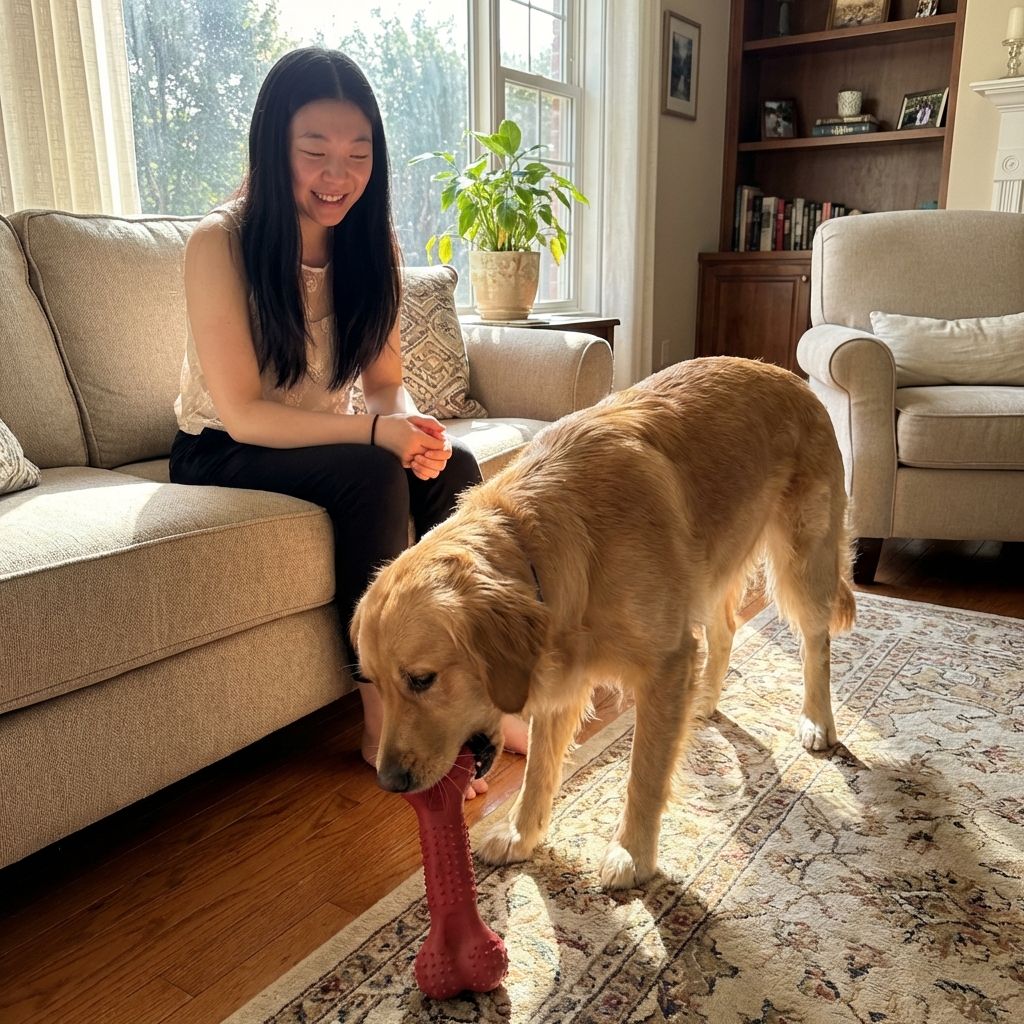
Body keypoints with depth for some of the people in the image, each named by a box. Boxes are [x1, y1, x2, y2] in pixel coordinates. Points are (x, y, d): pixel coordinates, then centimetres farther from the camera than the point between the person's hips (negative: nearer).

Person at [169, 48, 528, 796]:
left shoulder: (371, 244, -2)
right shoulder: (220, 243, -19)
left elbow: (386, 381, -1)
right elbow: (240, 412, -22)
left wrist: (415, 424, -24)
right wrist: (377, 431, -31)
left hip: (320, 444, 5)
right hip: (223, 455, -5)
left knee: (452, 464, -21)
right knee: (373, 474, -31)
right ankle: (385, 725, -23)